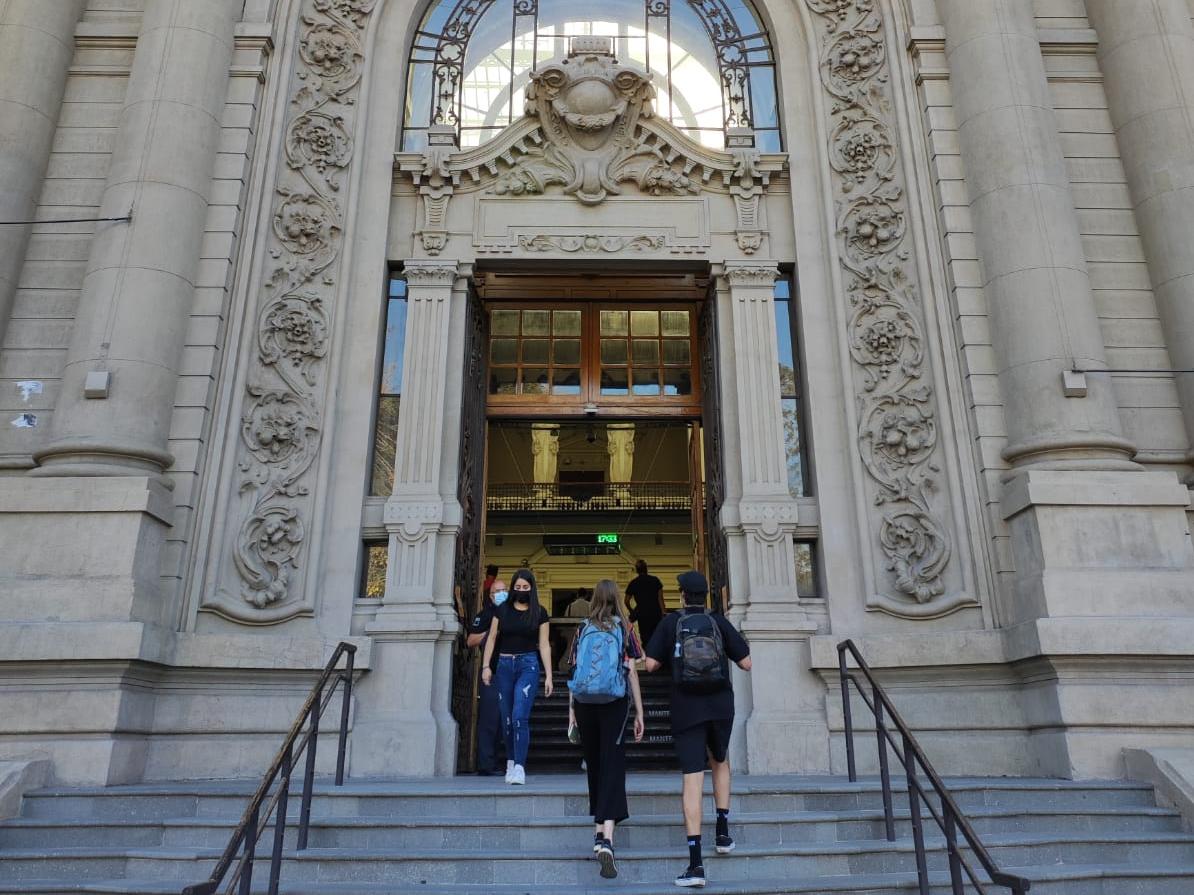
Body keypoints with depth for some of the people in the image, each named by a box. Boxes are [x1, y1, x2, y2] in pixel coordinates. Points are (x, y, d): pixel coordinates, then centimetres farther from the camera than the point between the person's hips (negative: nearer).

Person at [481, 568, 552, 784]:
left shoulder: (539, 613, 3)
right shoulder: (502, 610, 7)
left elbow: (544, 645, 3)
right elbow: (491, 638, 8)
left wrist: (548, 676, -1)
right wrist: (486, 666, -1)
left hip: (528, 665, -2)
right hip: (504, 665, 2)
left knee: (520, 717, -14)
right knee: (507, 718, 7)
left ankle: (519, 767, -13)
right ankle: (510, 762, 21)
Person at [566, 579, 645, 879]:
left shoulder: (583, 629, 7)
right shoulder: (625, 629, 2)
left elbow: (574, 672, 8)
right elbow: (632, 673, 0)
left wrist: (571, 709, 14)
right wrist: (639, 713, 4)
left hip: (585, 703, 2)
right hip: (615, 703, -2)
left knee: (593, 764, 17)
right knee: (612, 767, -5)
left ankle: (599, 830, 26)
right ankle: (607, 838, -20)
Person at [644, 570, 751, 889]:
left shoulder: (670, 623, 0)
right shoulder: (719, 622, 2)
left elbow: (651, 664, -4)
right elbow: (746, 663, 2)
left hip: (686, 710, -2)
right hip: (720, 707, 2)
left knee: (692, 779, -3)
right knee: (720, 762, 29)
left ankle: (695, 864, -8)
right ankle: (723, 832, 24)